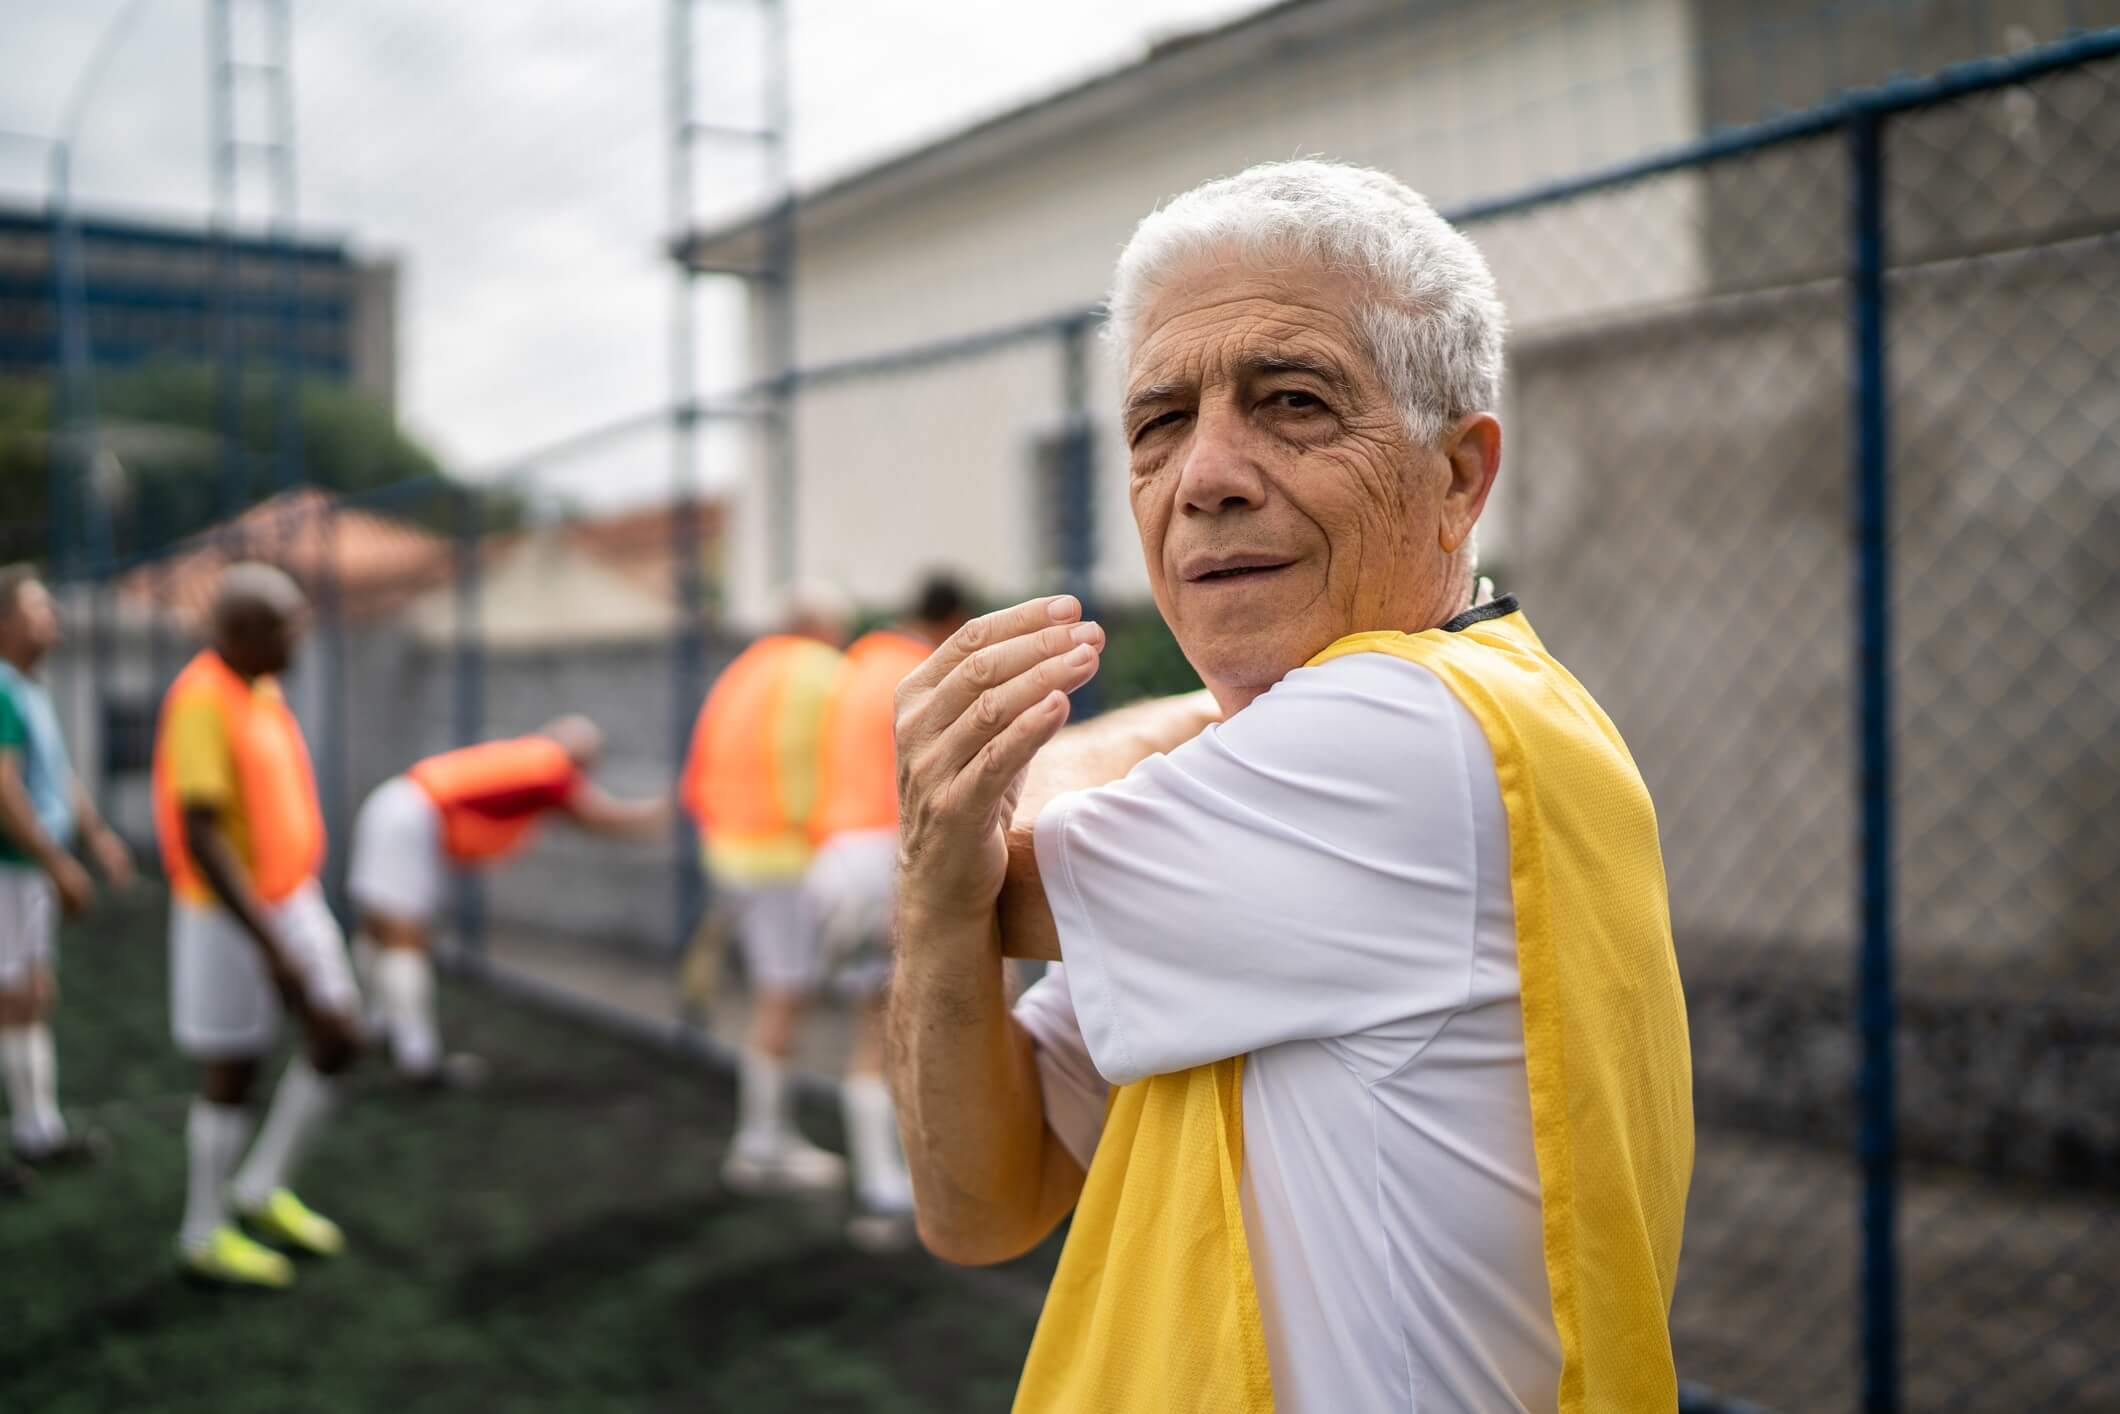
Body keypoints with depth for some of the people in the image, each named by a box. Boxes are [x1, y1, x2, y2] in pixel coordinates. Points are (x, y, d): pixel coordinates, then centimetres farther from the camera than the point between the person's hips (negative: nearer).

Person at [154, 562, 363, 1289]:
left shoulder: (258, 690, 5)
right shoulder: (201, 703, -24)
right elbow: (200, 837, -28)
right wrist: (271, 946, -28)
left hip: (293, 900, 8)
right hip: (231, 919, -8)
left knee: (339, 1038, 7)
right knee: (233, 1072, 4)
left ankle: (262, 1188, 23)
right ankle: (206, 1233, 22)